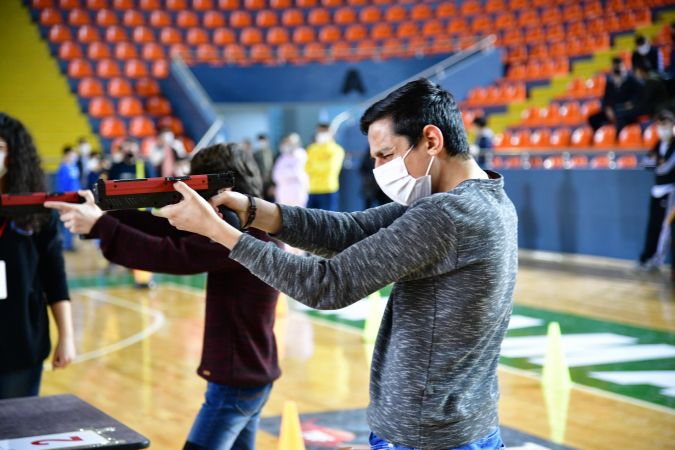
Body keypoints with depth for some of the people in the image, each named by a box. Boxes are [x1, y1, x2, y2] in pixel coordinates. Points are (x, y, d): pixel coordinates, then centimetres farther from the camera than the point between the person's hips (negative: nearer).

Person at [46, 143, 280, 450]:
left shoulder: (246, 235, -21)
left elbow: (174, 255, -27)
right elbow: (171, 229, 3)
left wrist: (100, 226, -23)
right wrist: (100, 214, -7)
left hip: (236, 381, -10)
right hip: (248, 376, 10)